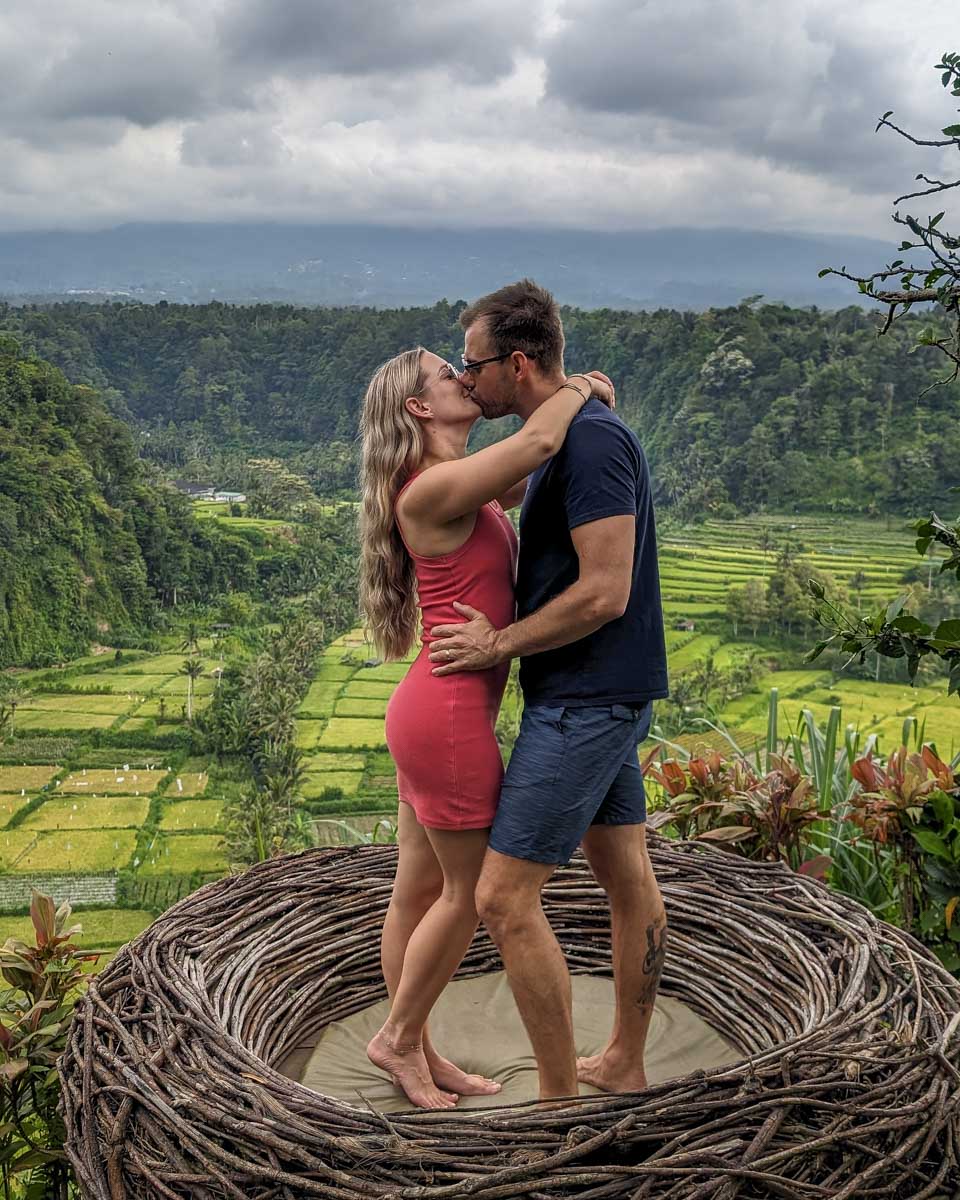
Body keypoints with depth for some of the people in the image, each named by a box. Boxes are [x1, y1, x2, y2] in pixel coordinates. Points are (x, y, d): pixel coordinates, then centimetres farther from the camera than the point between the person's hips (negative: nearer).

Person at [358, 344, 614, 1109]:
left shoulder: (467, 489, 12)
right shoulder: (429, 490, -17)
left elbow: (537, 463, 26)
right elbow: (537, 442, -29)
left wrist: (582, 399, 8)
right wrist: (580, 387, -9)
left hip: (438, 712, 9)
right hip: (450, 716, -9)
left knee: (420, 889, 16)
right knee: (475, 892, 5)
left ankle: (418, 1053, 30)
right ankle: (398, 1037, 23)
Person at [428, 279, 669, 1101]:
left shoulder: (593, 441, -19)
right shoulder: (567, 439, 12)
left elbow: (605, 593, -24)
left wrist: (499, 645, -14)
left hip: (585, 702, -10)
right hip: (599, 695, 10)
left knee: (505, 897, -6)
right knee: (627, 877, 18)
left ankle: (561, 1096, 8)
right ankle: (626, 1063, 33)